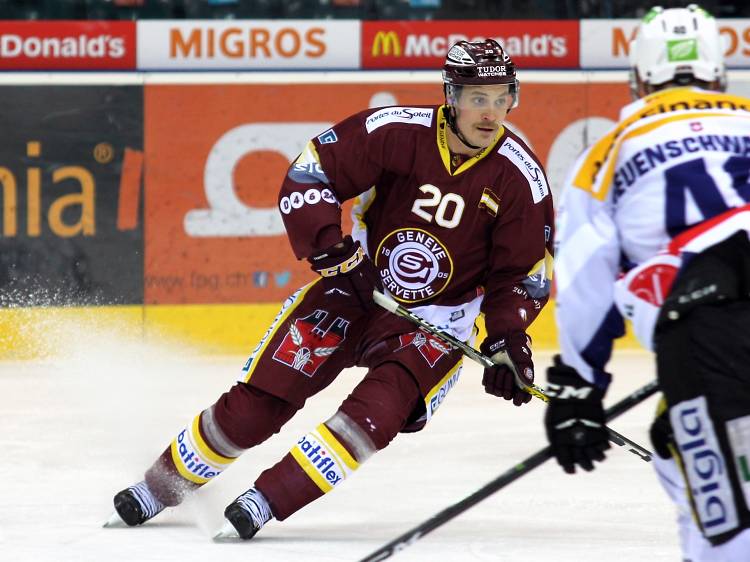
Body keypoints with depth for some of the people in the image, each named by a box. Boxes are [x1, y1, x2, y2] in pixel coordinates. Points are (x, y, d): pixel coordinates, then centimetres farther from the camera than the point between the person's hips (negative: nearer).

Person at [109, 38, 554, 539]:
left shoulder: (521, 177, -14)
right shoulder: (399, 131, -18)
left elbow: (523, 273, -4)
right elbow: (310, 172, -11)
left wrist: (509, 339, -17)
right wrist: (326, 245, -23)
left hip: (437, 314, 0)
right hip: (360, 285, 0)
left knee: (380, 409, -27)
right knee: (260, 398, -5)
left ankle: (270, 498, -23)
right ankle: (165, 484, 15)